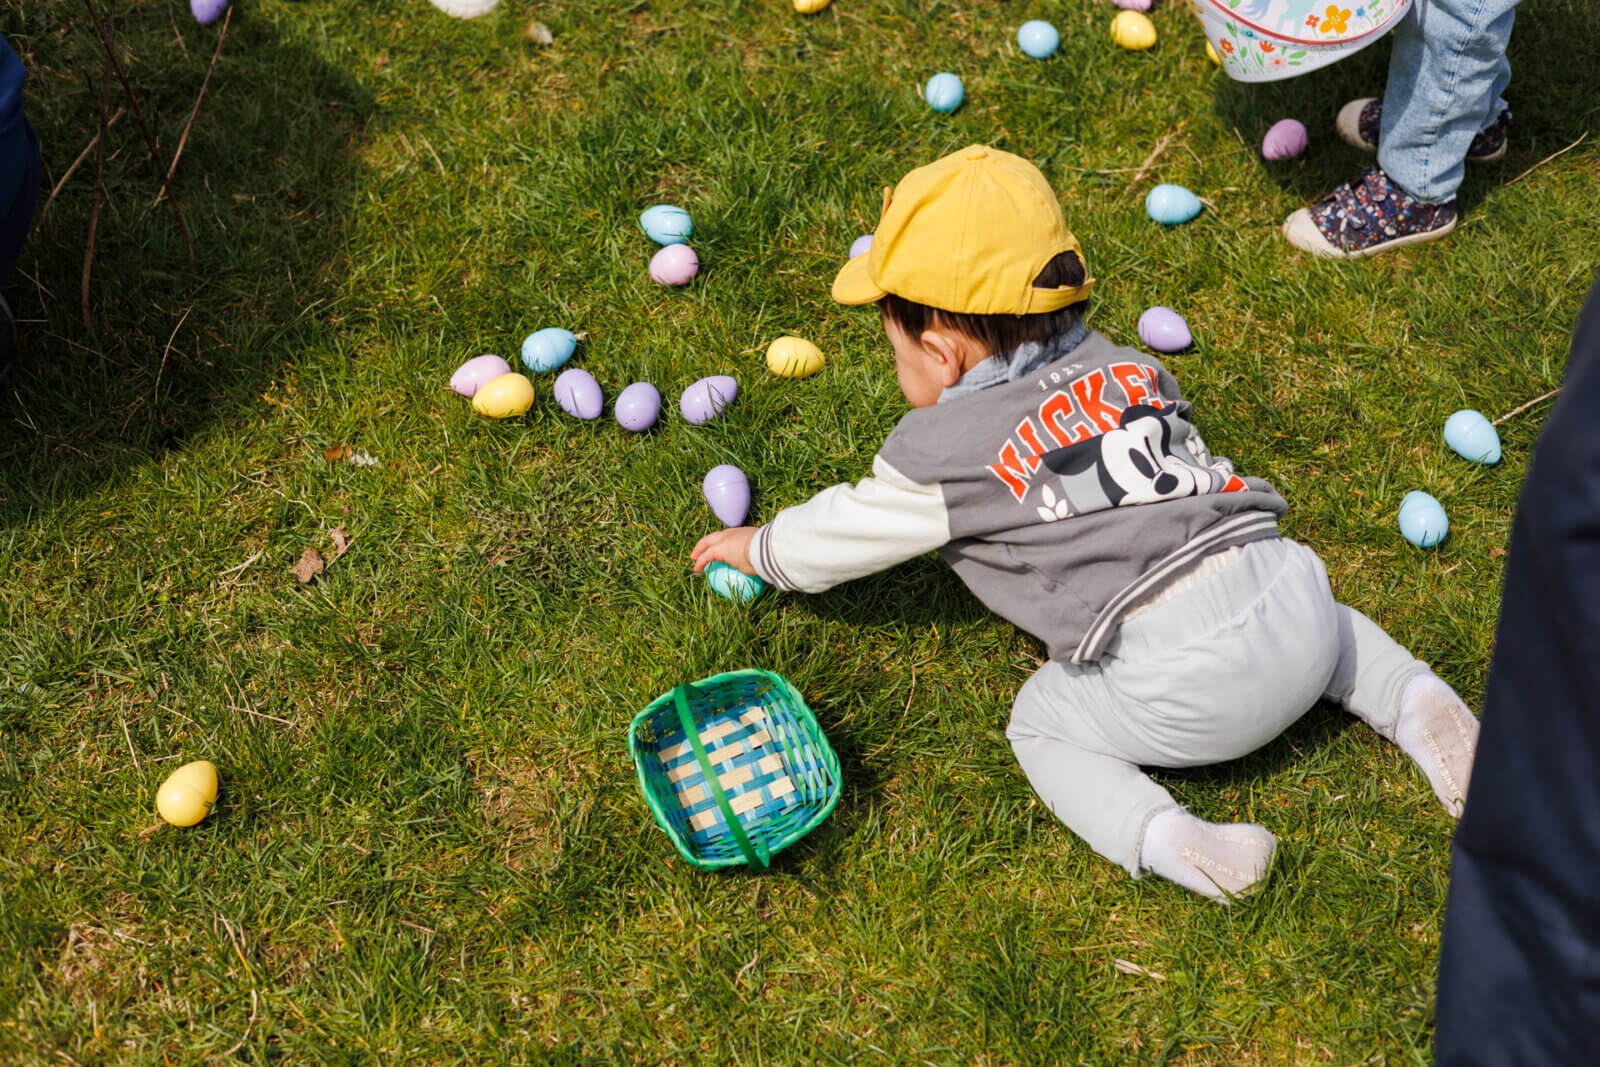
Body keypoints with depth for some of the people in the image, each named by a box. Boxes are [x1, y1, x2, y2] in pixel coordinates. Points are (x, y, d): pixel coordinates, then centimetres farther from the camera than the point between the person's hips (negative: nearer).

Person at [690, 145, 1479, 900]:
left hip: (1181, 685, -6)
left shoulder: (945, 452, 1)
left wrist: (756, 548, 37)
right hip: (1283, 583, 6)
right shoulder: (1128, 368, 17)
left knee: (1040, 724, 16)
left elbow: (839, 536, 17)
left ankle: (1164, 839, -8)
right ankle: (1414, 700, 12)